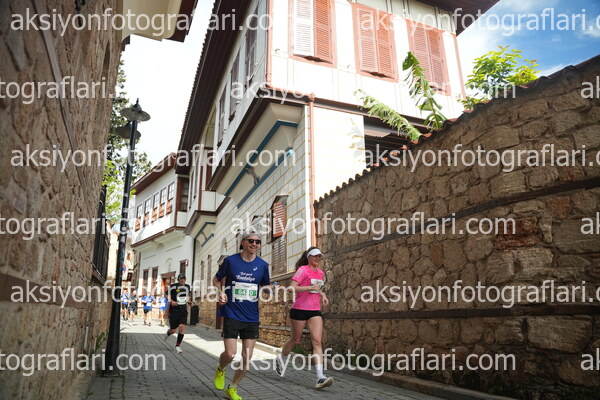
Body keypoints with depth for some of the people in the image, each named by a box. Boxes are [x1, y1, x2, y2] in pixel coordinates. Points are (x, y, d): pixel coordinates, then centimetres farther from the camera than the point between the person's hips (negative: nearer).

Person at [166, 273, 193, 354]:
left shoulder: (188, 287, 8)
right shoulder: (173, 286, -7)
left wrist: (189, 302, 8)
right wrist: (171, 301, -17)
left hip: (183, 311, 3)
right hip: (174, 310, -3)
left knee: (182, 327, -13)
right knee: (173, 330, 3)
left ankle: (177, 346, 0)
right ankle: (168, 333, 42)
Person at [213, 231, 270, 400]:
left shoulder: (262, 264, 2)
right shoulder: (230, 260, -4)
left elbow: (266, 287, 13)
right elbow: (216, 279, 9)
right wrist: (221, 292, -9)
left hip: (252, 317, 3)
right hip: (232, 314, -3)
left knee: (247, 357, 4)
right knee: (230, 354, -6)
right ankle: (220, 369, 32)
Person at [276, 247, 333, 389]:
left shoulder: (321, 273, 12)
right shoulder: (303, 270, -9)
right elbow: (292, 287, -18)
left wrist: (322, 295, 9)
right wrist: (310, 287, -25)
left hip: (315, 311, 5)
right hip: (300, 309, -5)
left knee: (317, 341, -8)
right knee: (296, 340, 10)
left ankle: (320, 377, -12)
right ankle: (281, 359, 39)